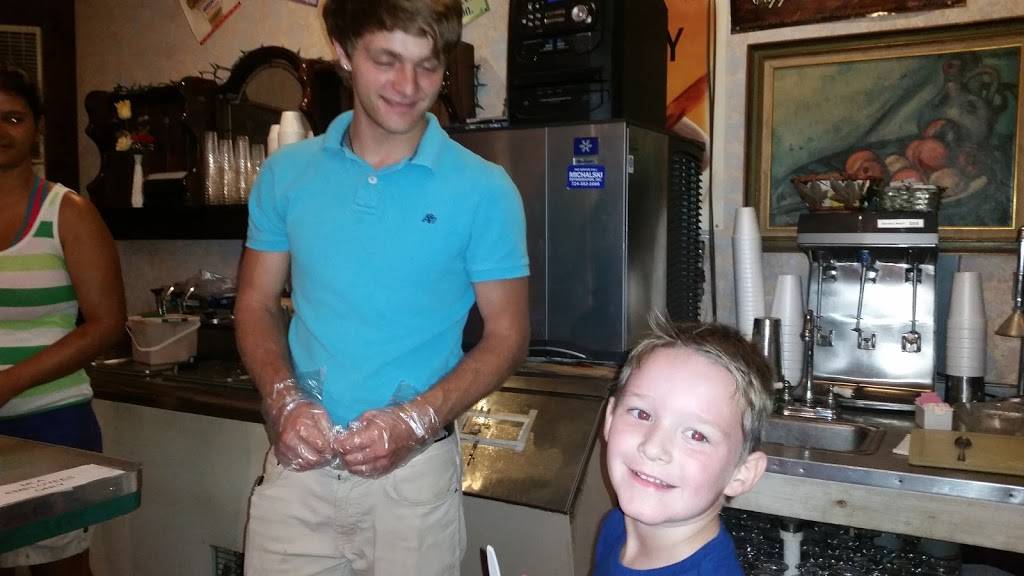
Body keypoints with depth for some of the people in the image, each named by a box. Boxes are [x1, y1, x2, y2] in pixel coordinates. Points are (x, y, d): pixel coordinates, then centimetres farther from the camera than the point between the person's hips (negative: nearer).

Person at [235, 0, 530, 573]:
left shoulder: (484, 189, -8)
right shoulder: (287, 174, 1)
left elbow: (508, 334, -4)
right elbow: (257, 305, 7)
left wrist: (418, 420, -16)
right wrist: (283, 400, -10)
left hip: (415, 468, -2)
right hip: (299, 458, 2)